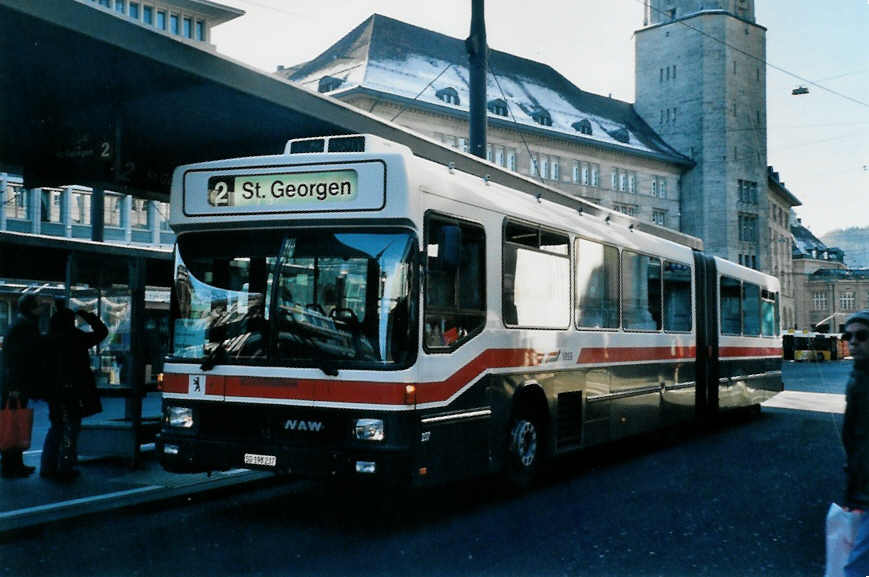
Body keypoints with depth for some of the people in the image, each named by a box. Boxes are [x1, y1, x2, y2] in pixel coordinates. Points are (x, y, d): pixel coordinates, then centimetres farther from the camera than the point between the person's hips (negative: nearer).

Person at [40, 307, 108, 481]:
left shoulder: (49, 340, 4)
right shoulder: (77, 338, -13)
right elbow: (101, 332, -5)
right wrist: (87, 316, 4)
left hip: (54, 390, 6)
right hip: (74, 391, -6)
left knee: (55, 428, 18)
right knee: (71, 429, 1)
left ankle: (48, 466, 21)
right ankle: (65, 469, 2)